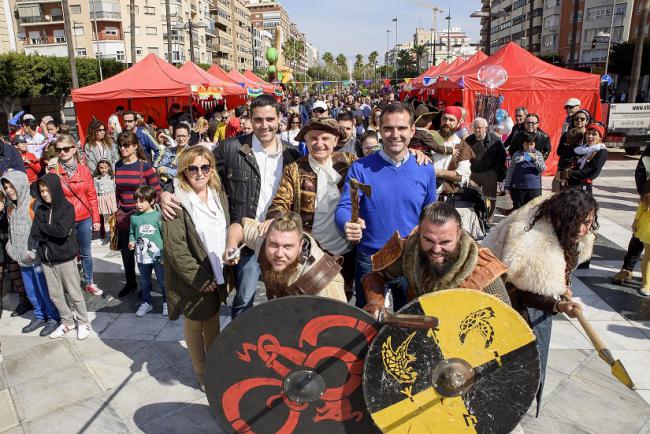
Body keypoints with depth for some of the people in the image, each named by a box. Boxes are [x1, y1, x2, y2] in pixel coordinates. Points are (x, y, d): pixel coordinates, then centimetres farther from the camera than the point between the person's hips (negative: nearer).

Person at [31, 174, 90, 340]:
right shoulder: (40, 210, 5)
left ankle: (83, 323, 19)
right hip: (46, 259, 5)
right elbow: (34, 234, -4)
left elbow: (62, 231, -22)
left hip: (65, 258, -5)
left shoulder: (67, 208, -9)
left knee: (74, 293, 5)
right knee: (55, 295, 12)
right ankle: (67, 322, 28)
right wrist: (53, 232, -15)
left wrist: (43, 226, -9)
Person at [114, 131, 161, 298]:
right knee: (126, 251, 12)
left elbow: (156, 190, -8)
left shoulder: (145, 166, -11)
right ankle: (130, 283, 30)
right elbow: (118, 190, 15)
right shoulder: (118, 166, 5)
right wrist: (117, 208, 15)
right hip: (123, 215, 5)